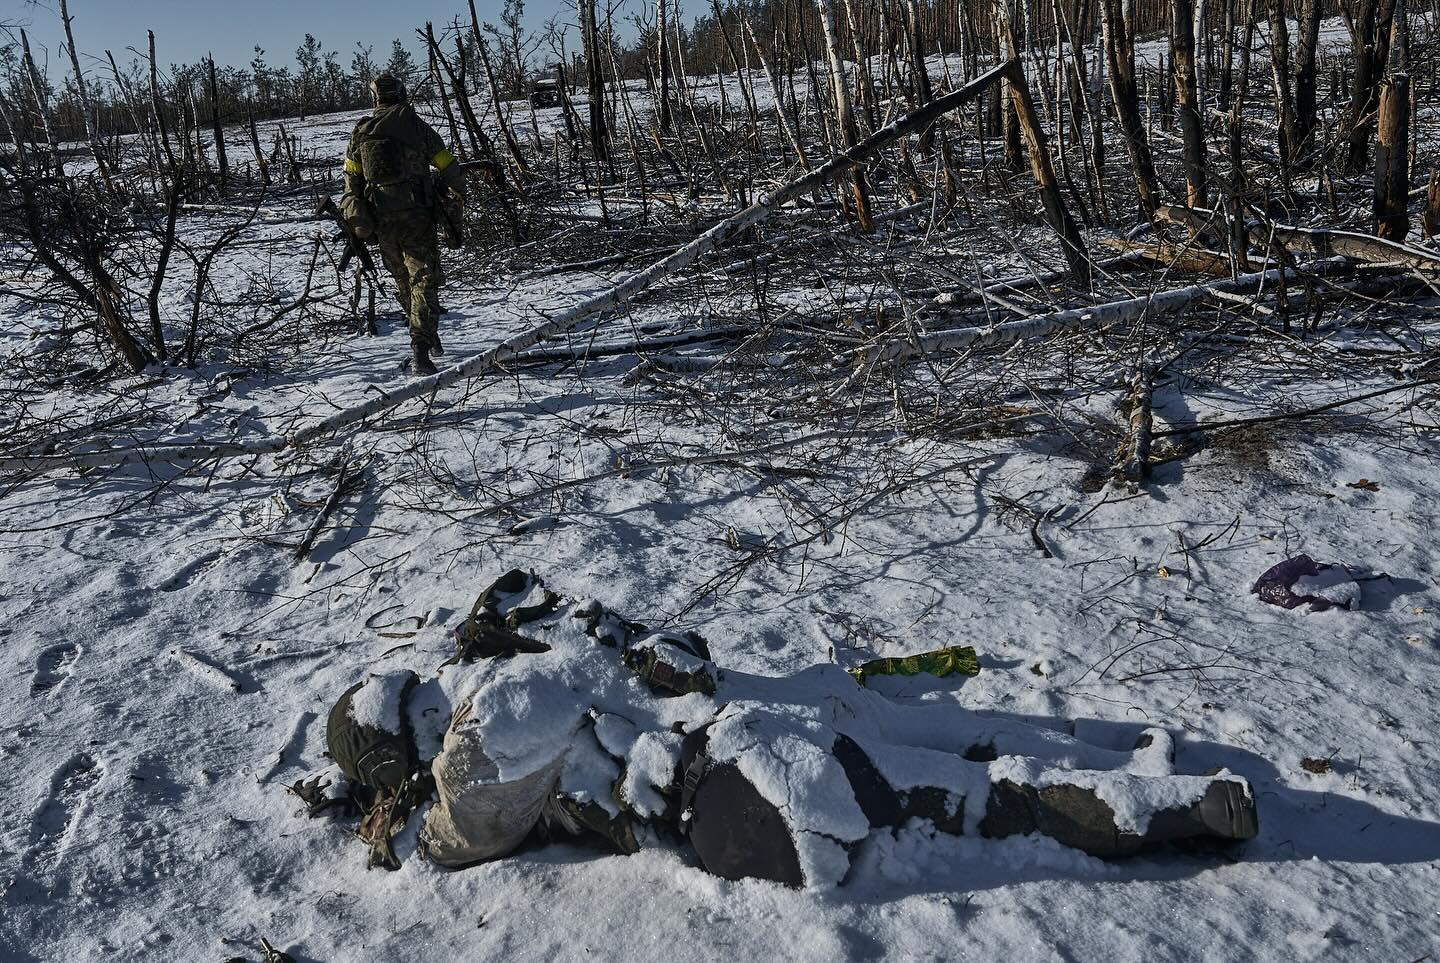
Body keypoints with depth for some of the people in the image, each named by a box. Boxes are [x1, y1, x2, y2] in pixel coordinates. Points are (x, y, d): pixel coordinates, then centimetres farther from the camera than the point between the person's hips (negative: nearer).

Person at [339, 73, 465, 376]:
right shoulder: (417, 127, -1)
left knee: (403, 280, 18)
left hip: (381, 220, 3)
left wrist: (356, 221, 12)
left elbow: (351, 180, 6)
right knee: (423, 279, -4)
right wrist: (459, 192, 19)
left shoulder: (361, 132, 8)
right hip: (416, 214, -3)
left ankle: (428, 336, 31)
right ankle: (421, 345, -19)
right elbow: (449, 167, 0)